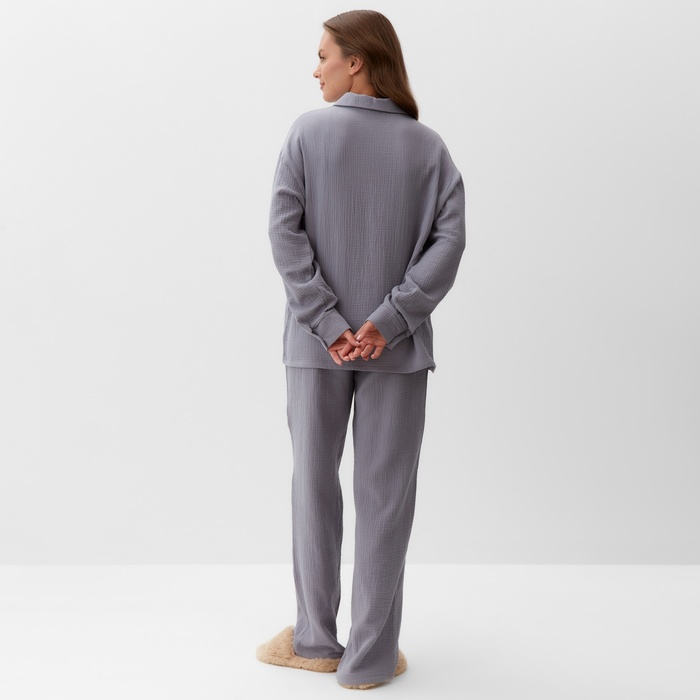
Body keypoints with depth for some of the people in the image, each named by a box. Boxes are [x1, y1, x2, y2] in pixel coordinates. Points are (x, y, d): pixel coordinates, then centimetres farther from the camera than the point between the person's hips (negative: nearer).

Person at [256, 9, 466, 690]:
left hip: (315, 343, 0)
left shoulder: (307, 131, -2)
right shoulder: (426, 145, 2)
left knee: (314, 483, 12)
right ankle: (370, 655, 12)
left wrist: (327, 322, -10)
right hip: (397, 349, 1)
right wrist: (387, 320, -12)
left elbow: (284, 231, -10)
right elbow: (449, 239, -8)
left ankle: (316, 638, 24)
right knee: (384, 495, 6)